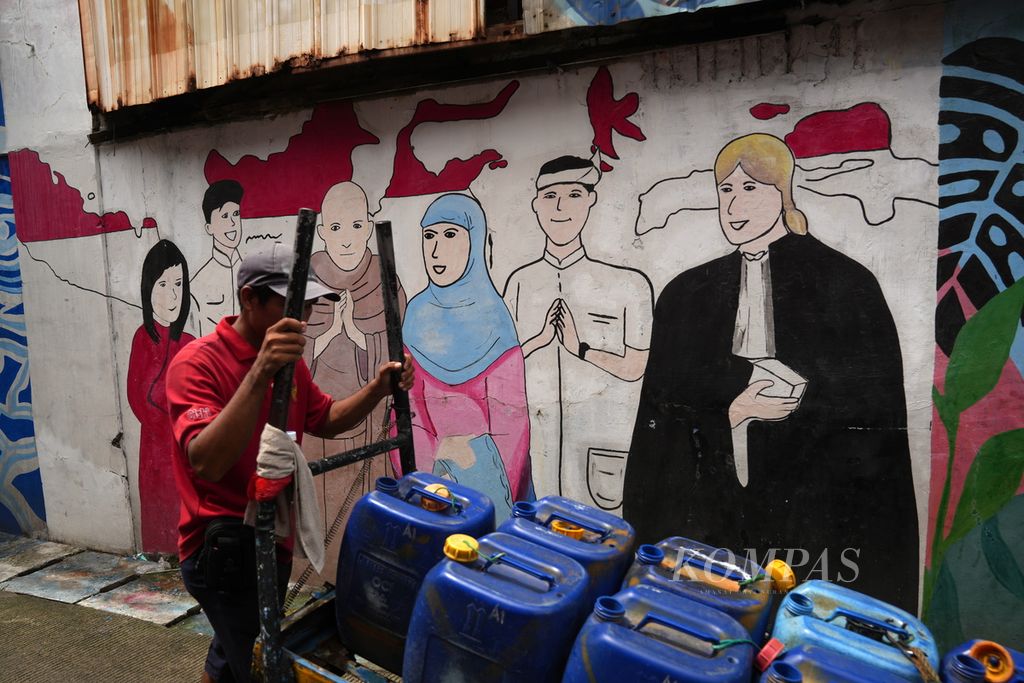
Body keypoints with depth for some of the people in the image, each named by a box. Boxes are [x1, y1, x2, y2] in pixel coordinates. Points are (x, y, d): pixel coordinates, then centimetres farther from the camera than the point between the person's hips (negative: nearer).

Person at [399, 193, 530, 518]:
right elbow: (408, 399, 2)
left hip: (483, 463, -3)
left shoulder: (493, 315, -9)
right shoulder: (418, 312, 0)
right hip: (428, 462, 3)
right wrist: (427, 467, -6)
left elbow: (510, 412, -8)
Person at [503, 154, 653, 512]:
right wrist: (540, 338, -10)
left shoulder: (627, 284, -6)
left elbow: (635, 366, -3)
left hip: (602, 434, -2)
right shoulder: (520, 281, 4)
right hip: (535, 437, 3)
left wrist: (581, 348, -15)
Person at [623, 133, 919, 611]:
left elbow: (877, 394, -1)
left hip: (815, 497, -2)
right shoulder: (688, 294, 9)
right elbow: (663, 397, 4)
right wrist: (733, 406, -11)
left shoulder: (844, 283, 0)